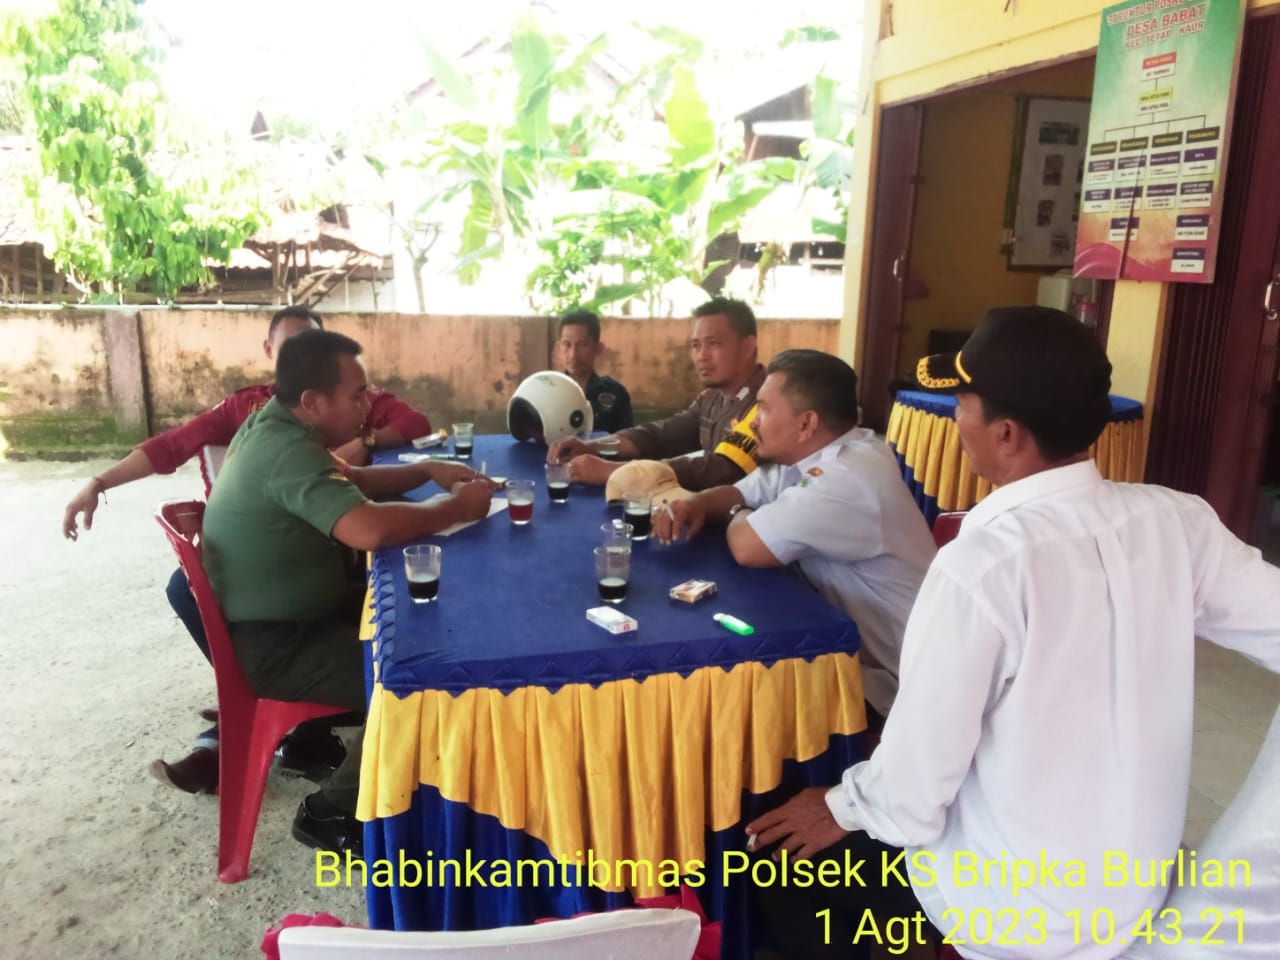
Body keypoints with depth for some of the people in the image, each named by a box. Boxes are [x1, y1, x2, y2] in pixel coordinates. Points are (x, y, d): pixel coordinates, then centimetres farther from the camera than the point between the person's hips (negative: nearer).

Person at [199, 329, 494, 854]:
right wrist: (457, 507, -24)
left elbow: (350, 483, 17)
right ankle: (332, 813, 3)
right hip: (270, 643, -10)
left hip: (280, 613, 10)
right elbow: (370, 528, -41)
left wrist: (428, 470, 2)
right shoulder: (287, 451, -28)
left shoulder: (273, 424, 4)